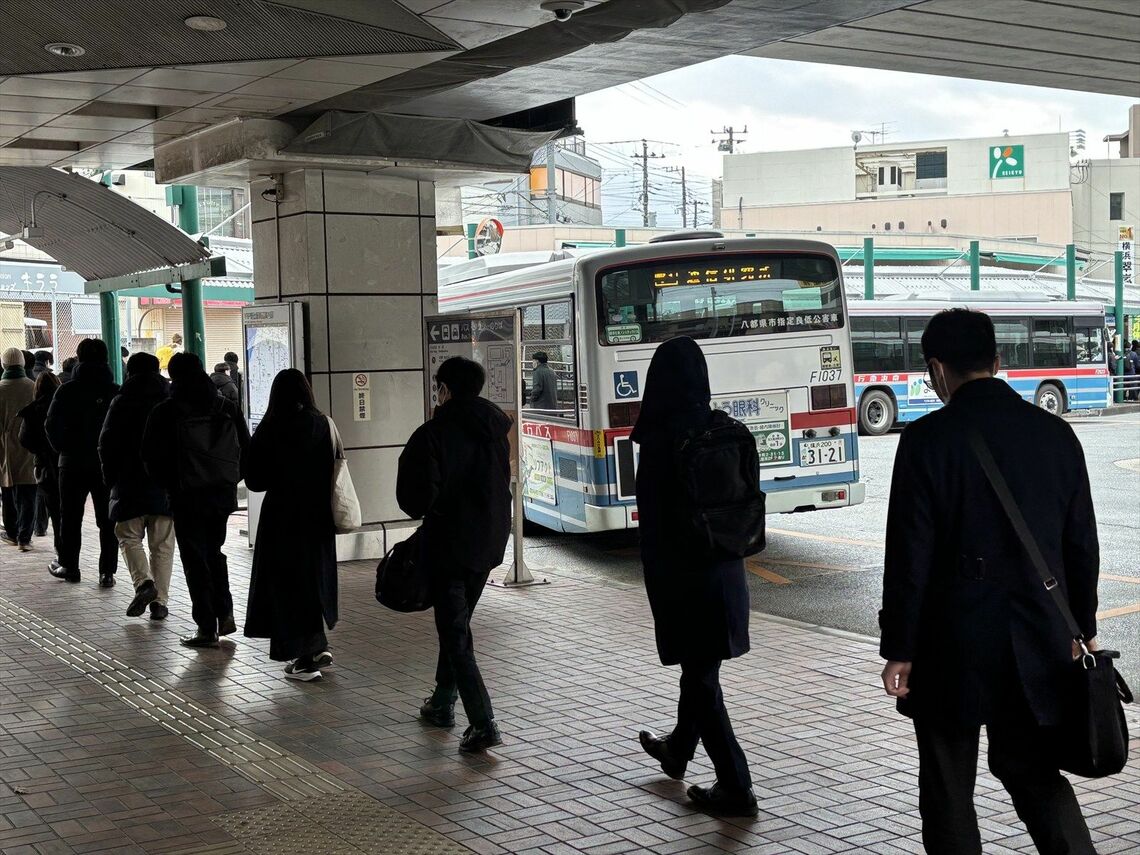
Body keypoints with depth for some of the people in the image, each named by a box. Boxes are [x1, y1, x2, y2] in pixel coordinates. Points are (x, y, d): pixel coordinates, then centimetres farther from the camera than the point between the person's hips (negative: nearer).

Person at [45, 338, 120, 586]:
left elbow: (52, 426, -8)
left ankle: (68, 566, 21)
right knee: (108, 521, 5)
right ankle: (107, 572, 4)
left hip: (73, 464, 0)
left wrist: (64, 449, 6)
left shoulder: (67, 391, -6)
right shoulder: (116, 392, -3)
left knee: (71, 518, 13)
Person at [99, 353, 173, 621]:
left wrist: (110, 478, 6)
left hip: (131, 482, -2)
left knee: (129, 537, 10)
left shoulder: (122, 401, -3)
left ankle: (143, 582, -13)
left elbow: (107, 443, -4)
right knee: (163, 544, 7)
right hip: (167, 484, 2)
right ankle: (160, 600, 6)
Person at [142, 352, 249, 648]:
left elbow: (152, 458, -6)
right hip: (224, 493, 4)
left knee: (195, 560, 3)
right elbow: (246, 449, 7)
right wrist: (231, 479, 14)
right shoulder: (226, 408, 4)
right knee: (214, 551, 22)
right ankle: (225, 614, 17)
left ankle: (207, 628, 3)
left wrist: (169, 484, 8)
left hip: (187, 496, -4)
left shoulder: (164, 413, -8)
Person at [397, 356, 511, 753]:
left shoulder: (433, 434, -15)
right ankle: (443, 702, 34)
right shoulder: (495, 429, 5)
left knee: (455, 634, -3)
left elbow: (416, 497, -18)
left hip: (448, 545, -6)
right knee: (457, 623, 22)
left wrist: (424, 511, 3)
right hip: (489, 543, 7)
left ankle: (483, 724, -12)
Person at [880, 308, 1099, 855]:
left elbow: (909, 556, -12)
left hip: (952, 645, -4)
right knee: (1033, 768, 17)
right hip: (1038, 642, 4)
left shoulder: (927, 439, -12)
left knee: (947, 789, 10)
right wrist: (1083, 629, 18)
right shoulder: (1055, 433, 2)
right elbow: (1082, 545, 7)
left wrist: (898, 650, -4)